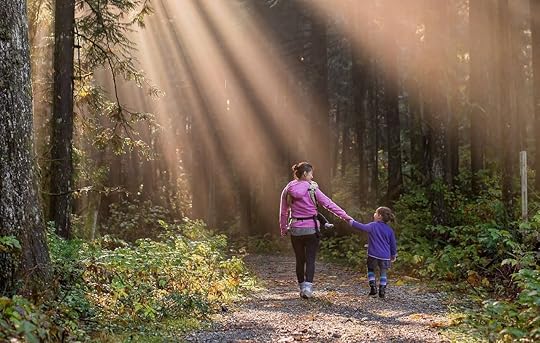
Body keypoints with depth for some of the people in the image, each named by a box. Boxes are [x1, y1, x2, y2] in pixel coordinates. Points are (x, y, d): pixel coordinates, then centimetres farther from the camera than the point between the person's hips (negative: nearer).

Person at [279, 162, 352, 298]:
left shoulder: (288, 190, 1)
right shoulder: (312, 189, -8)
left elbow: (283, 212, 7)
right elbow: (329, 204, -8)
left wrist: (283, 229, 18)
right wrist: (346, 217, -5)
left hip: (295, 230, 3)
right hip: (311, 229, -3)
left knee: (300, 260, 14)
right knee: (310, 260, 2)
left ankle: (302, 288, 21)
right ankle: (308, 287, -13)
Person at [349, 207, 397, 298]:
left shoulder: (373, 226, -7)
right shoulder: (389, 230, 5)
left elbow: (362, 227, -14)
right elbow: (393, 244, 10)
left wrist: (351, 222, -3)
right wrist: (394, 255, 22)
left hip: (373, 255, -2)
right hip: (385, 256, 3)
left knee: (371, 270, 19)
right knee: (383, 273, 14)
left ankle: (373, 287, 5)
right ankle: (382, 291, 7)